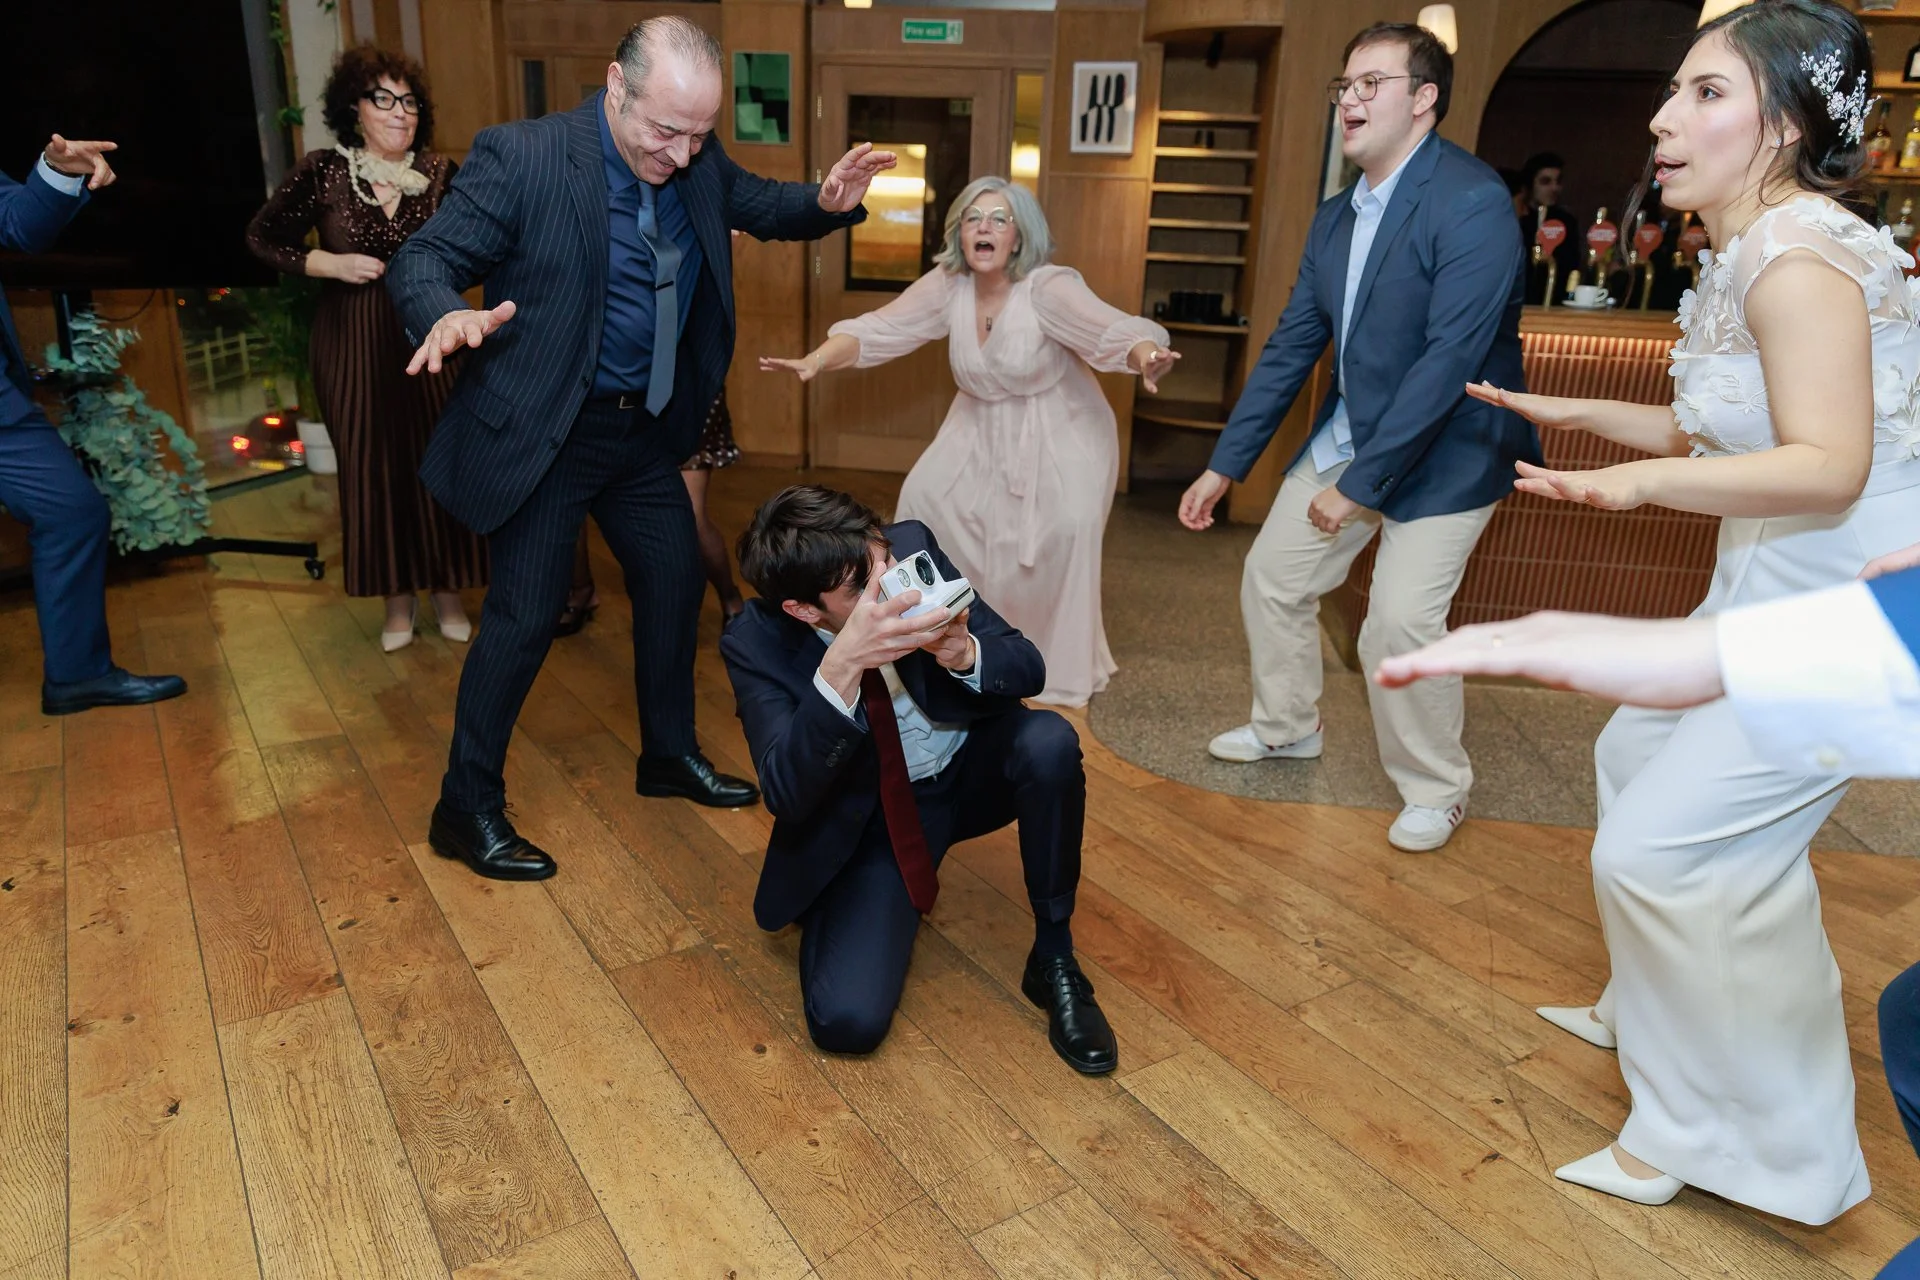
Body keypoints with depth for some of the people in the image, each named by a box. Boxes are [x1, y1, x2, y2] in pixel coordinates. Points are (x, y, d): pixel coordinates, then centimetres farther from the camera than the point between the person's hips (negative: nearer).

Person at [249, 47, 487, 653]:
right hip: (354, 345, -1)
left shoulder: (441, 174, 1)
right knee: (373, 468, 4)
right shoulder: (322, 172, -3)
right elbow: (263, 239, 4)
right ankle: (398, 598, 20)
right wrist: (333, 264, -8)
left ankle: (448, 593, 17)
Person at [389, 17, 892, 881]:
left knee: (676, 583, 14)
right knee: (525, 616, -3)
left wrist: (828, 201, -10)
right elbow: (422, 260, -15)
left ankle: (669, 756, 36)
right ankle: (465, 810, 16)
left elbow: (765, 209, 13)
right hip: (544, 430, -6)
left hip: (646, 428, 7)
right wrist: (449, 316, -39)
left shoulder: (698, 163, -2)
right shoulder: (521, 157, -19)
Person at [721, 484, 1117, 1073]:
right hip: (870, 818, -2)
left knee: (1049, 741, -32)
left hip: (973, 769, 3)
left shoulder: (911, 545, -16)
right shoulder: (756, 644, -21)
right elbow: (786, 795, -31)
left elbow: (1029, 669, -12)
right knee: (846, 1020, -22)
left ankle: (1054, 959, -9)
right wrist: (841, 668, -46)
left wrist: (966, 654, -36)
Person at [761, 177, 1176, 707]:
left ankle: (1064, 664, 1)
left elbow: (1118, 331, -38)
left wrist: (1147, 359, -62)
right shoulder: (947, 284, -13)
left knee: (1065, 526, -22)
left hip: (1059, 431, -4)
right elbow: (878, 329, -18)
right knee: (925, 495, -5)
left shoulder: (1048, 288, -26)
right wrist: (815, 361, -35)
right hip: (981, 428, 5)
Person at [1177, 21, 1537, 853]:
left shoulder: (1472, 204, -20)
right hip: (1348, 435, 8)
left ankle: (1437, 792, 9)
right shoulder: (1335, 217, 5)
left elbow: (1450, 357, -26)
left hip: (1446, 450, -7)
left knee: (1399, 622, -16)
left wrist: (1359, 483, -25)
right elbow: (1291, 346, 6)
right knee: (1272, 577, 10)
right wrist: (1225, 464, 3)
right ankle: (1286, 727, 35)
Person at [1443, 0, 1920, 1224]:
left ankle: (1759, 1140, 9)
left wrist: (1643, 480, -40)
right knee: (1640, 754, 20)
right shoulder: (1746, 253, 10)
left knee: (1666, 839, -11)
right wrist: (1576, 412, 23)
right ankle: (1655, 1016, 41)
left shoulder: (1799, 253, -20)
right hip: (1773, 589, 11)